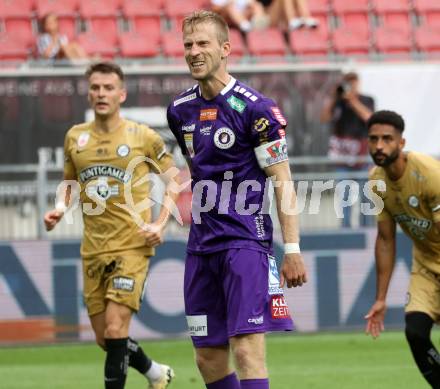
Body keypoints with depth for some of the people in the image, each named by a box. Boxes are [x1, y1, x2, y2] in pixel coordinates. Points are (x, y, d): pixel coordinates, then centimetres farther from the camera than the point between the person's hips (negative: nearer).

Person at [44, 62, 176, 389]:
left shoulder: (143, 137, -3)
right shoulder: (75, 137, 8)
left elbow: (174, 181, 7)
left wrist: (160, 224, -5)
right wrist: (61, 209, 2)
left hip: (132, 245, -5)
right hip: (93, 249, 5)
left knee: (115, 331, -16)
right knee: (105, 338, 10)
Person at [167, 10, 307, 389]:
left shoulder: (256, 109, -10)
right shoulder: (181, 110, 9)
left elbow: (283, 182, -9)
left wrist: (292, 250, -13)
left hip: (246, 241, -7)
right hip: (201, 245, 7)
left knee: (247, 350, -16)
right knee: (208, 358, 7)